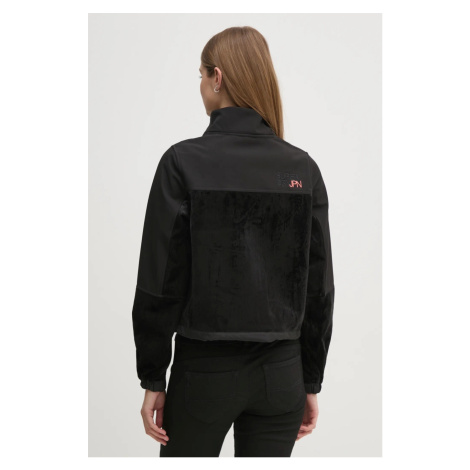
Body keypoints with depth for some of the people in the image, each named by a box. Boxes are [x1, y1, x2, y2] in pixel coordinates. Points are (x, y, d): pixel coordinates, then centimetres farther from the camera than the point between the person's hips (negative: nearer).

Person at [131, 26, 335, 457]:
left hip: (204, 371, -3)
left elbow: (160, 279, -9)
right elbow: (319, 286, 1)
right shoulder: (303, 168, -1)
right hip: (281, 373, 3)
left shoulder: (183, 162, -10)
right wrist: (311, 382, 11)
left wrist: (152, 378, 1)